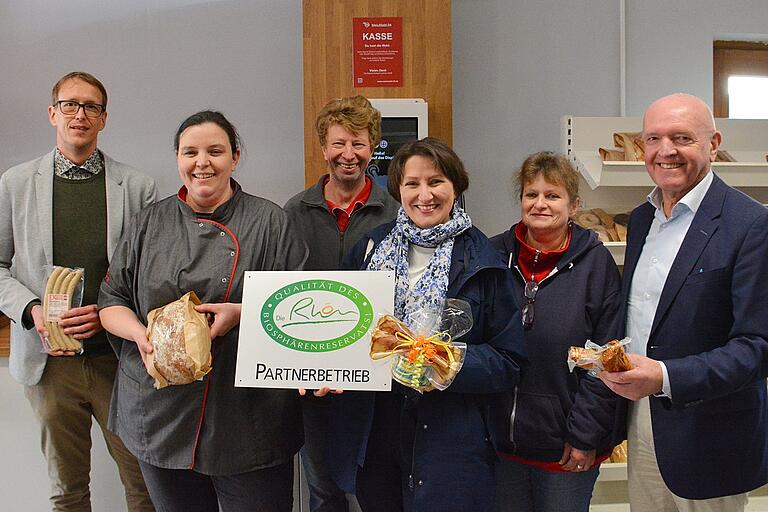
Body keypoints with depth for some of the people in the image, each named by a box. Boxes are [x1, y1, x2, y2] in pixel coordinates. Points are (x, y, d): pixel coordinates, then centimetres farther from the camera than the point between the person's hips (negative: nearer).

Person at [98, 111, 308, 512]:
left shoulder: (269, 222, -1)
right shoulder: (149, 224, 7)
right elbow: (111, 301, 10)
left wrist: (243, 313, -18)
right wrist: (140, 333, -11)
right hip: (161, 416, 3)